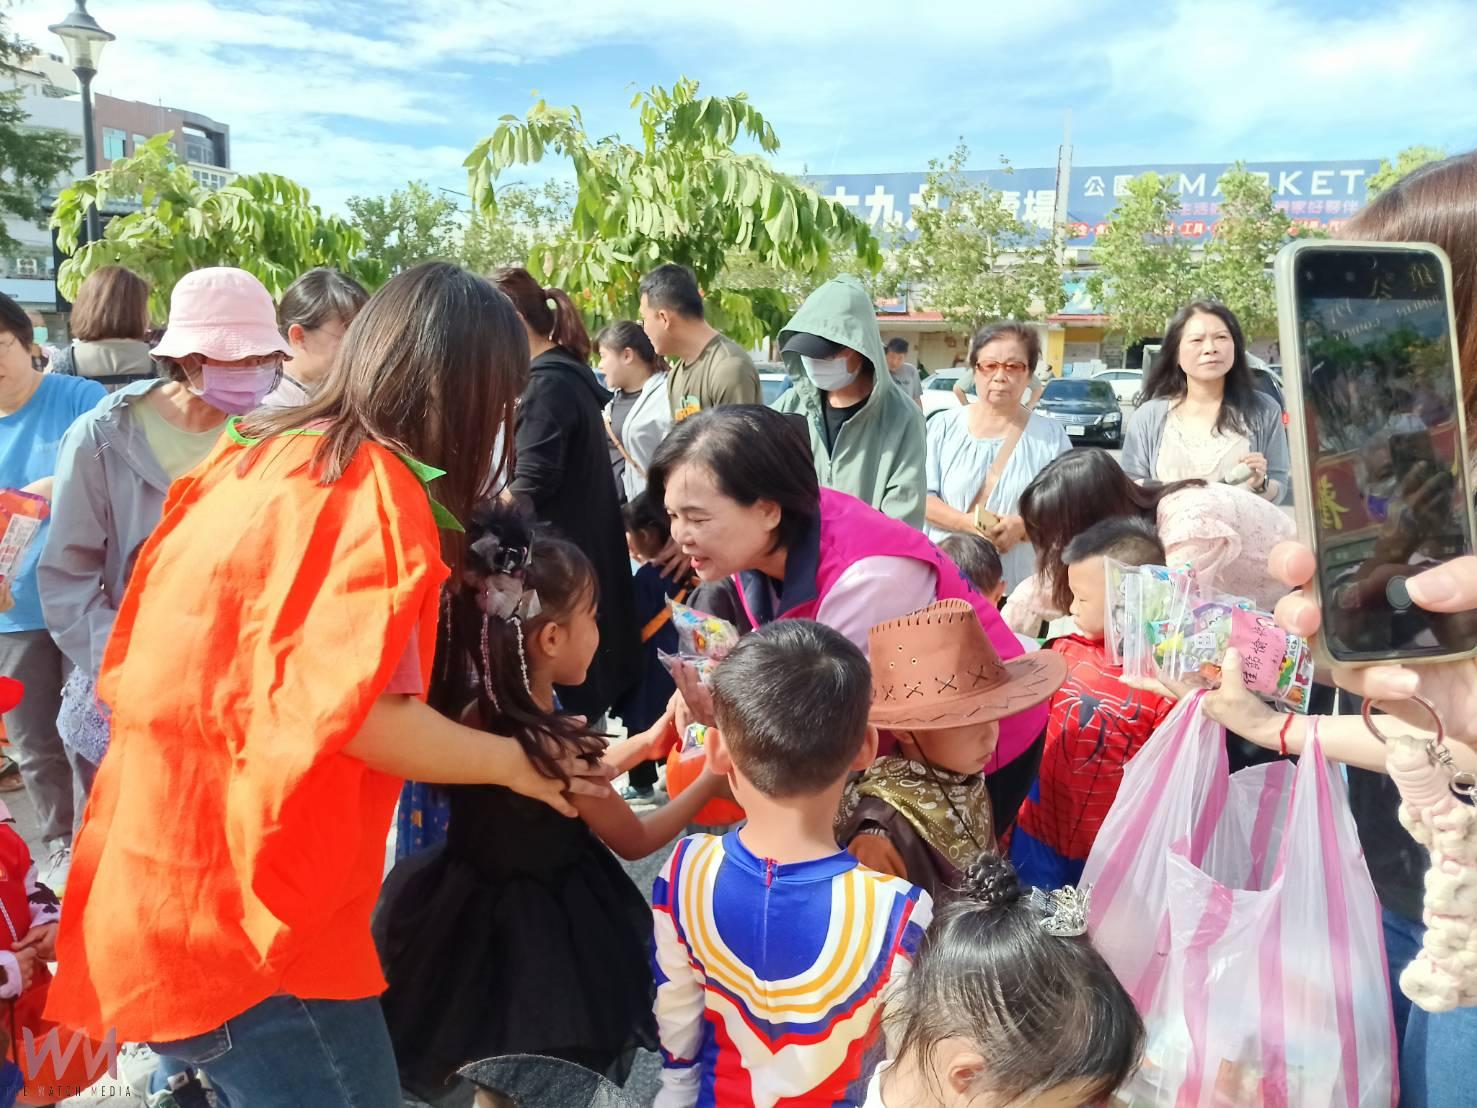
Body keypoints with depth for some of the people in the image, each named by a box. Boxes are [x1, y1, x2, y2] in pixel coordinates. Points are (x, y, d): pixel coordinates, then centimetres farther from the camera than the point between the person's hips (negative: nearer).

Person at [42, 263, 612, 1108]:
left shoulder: (252, 454, 8)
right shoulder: (379, 491, -17)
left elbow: (134, 667, 14)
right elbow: (354, 716, -25)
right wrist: (513, 762, -12)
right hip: (242, 908, -8)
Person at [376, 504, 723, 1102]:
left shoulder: (472, 708, -9)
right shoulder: (557, 745, -29)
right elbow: (635, 841, -11)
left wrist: (641, 744, 11)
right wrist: (715, 777, -2)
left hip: (465, 906, 7)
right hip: (534, 930, -7)